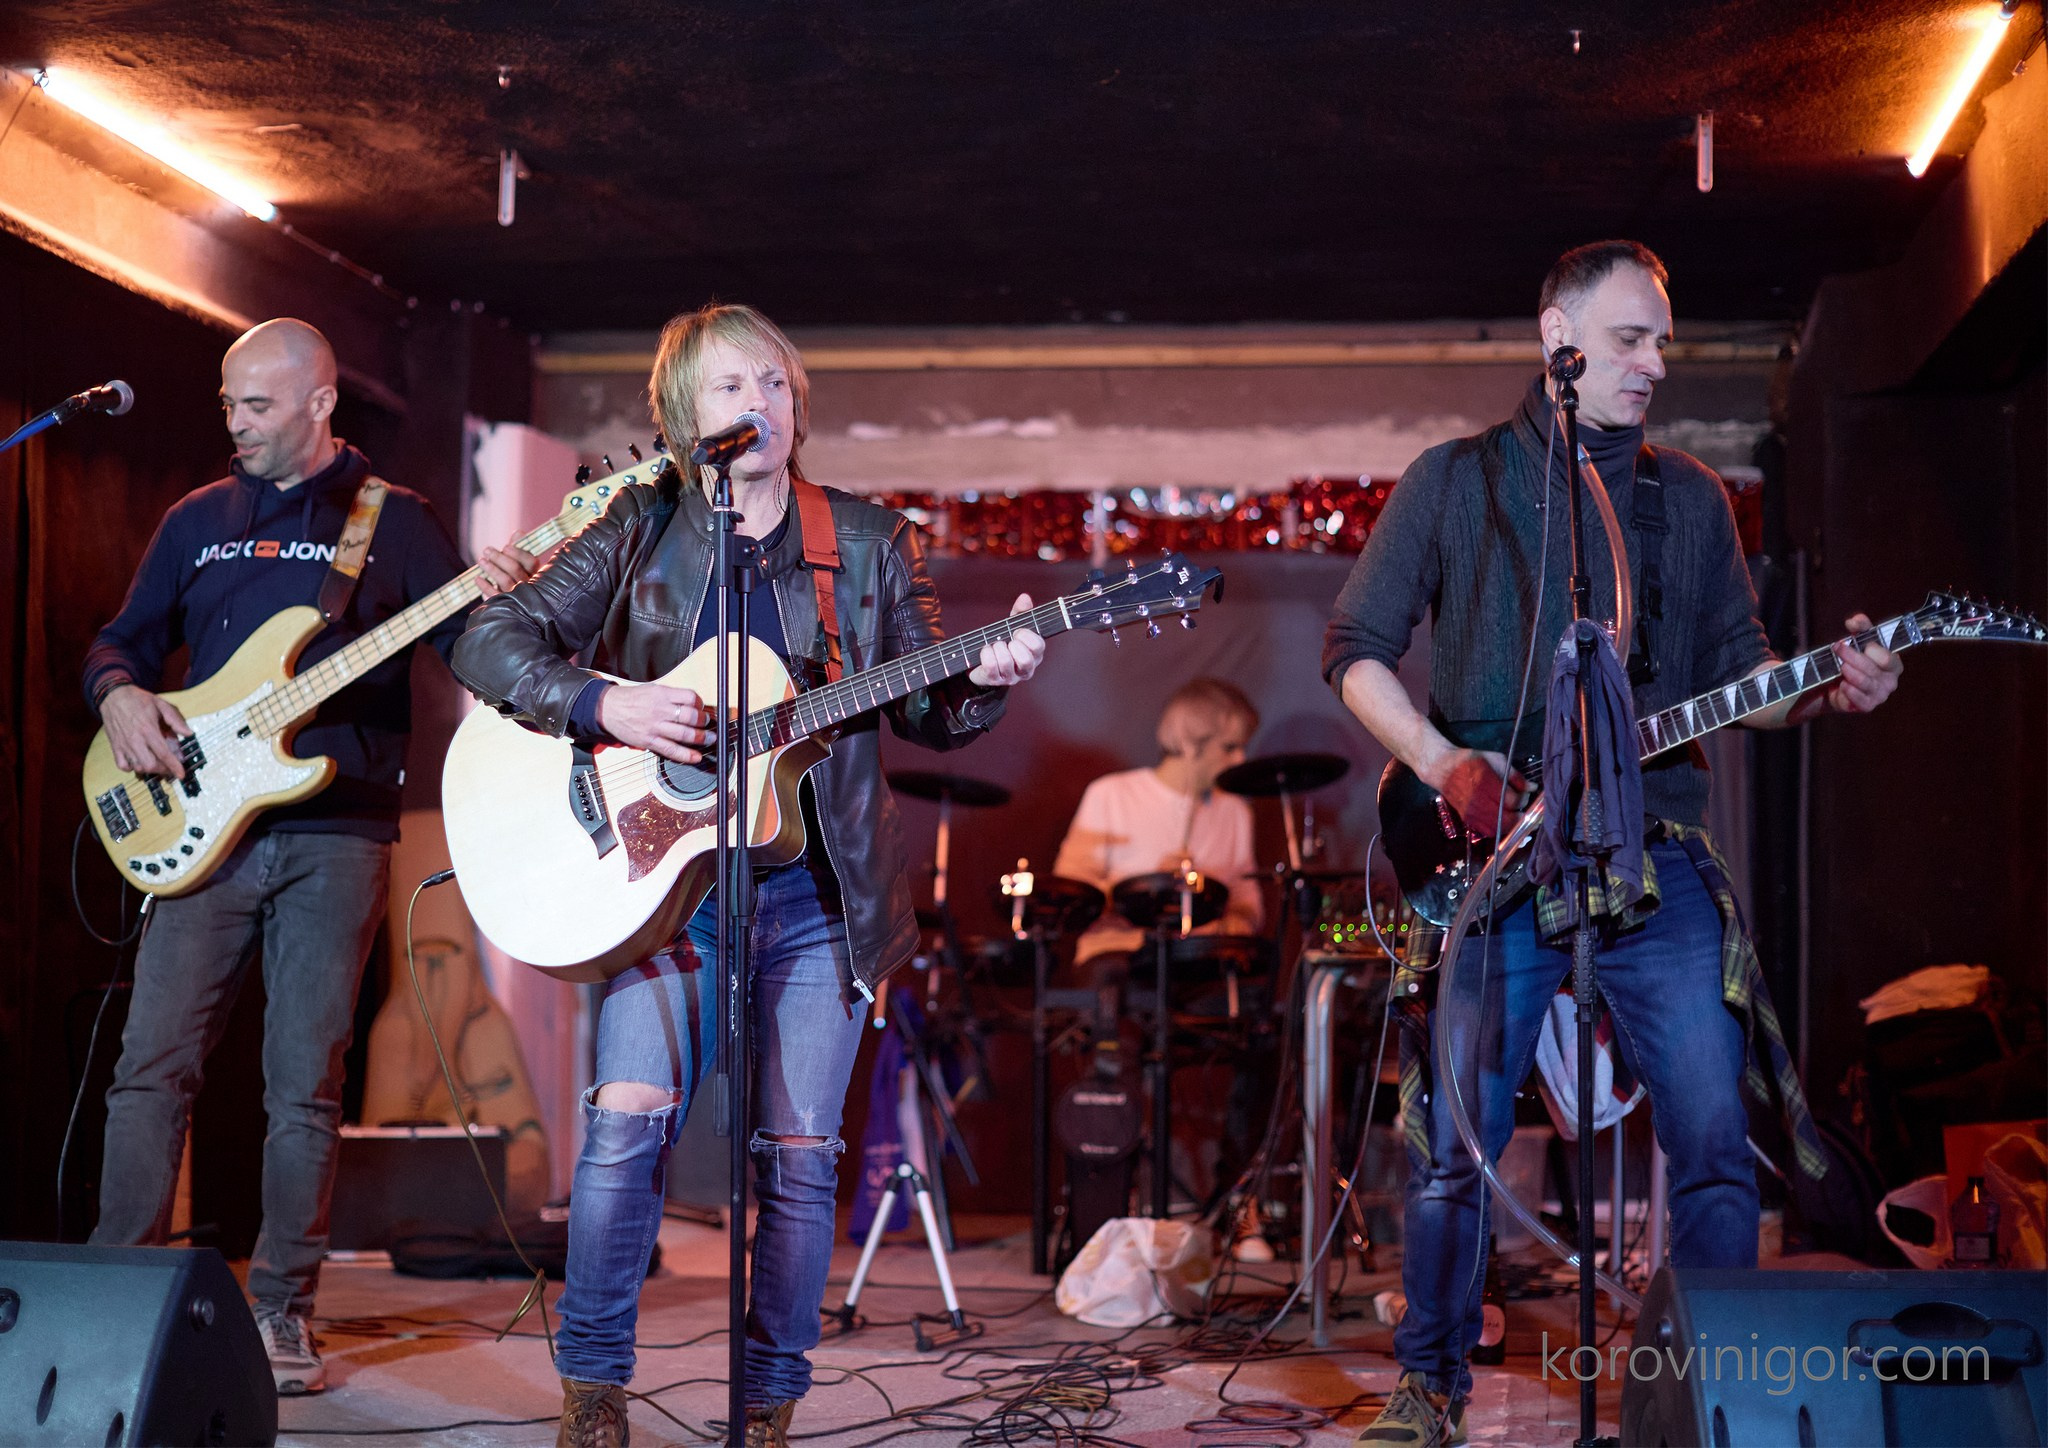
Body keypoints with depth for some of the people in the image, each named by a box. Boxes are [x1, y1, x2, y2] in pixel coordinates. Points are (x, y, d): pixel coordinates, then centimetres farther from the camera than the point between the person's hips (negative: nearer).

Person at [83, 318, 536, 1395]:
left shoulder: (396, 522, 7)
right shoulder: (196, 520, 16)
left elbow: (465, 643, 0)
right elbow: (122, 640, 19)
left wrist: (499, 599, -22)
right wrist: (119, 696, -4)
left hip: (336, 832, -2)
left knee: (305, 1087, -1)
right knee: (152, 1067, -2)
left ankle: (280, 1311, 8)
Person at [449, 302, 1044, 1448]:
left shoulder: (870, 542, 10)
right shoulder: (639, 531, 6)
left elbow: (929, 713, 8)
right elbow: (493, 641, 1)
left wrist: (989, 681, -14)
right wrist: (603, 705, -16)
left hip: (818, 895, 2)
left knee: (801, 1152, -1)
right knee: (631, 1115, -17)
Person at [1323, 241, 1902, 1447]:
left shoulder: (1693, 498, 16)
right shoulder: (1457, 481, 7)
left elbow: (1739, 672, 16)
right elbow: (1356, 649, 5)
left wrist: (1830, 691, -5)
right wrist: (1446, 765, -9)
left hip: (1655, 858, 2)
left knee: (1718, 1136, -4)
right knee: (1459, 1144, -2)